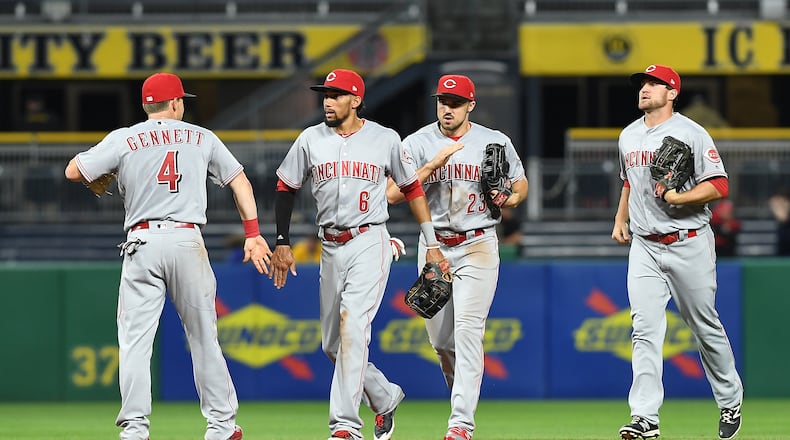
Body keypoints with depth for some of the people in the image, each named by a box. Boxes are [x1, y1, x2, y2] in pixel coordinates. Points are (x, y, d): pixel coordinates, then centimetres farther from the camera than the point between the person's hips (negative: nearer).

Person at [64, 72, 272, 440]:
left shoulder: (123, 140, 4)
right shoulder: (202, 138, 12)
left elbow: (73, 172, 4)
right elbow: (239, 181, 12)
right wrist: (253, 234, 11)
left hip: (142, 243, -1)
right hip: (188, 240, 1)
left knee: (135, 339, -1)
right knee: (203, 336, 9)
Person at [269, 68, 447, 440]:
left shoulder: (385, 139, 0)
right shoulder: (311, 140, 5)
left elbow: (412, 188, 9)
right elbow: (286, 188, 12)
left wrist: (432, 244, 8)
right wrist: (282, 243, 6)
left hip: (370, 244, -4)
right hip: (331, 249, 4)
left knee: (352, 326, -20)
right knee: (332, 343, 6)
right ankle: (385, 397, 29)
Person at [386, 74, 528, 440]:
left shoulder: (496, 142, 1)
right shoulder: (418, 143, -1)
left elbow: (521, 184, 15)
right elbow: (393, 194, -11)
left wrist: (512, 199, -9)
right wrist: (435, 162, -19)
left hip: (478, 246, -2)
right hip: (433, 245, 2)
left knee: (468, 329, -15)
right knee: (440, 337, 8)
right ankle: (463, 393, 35)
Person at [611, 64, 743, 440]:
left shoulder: (691, 134, -8)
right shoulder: (628, 136, 12)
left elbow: (719, 186, -13)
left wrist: (678, 197, -24)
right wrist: (621, 219, 18)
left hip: (688, 243, -4)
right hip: (644, 246, 5)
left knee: (705, 326, 6)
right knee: (645, 329, -8)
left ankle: (730, 401, 26)